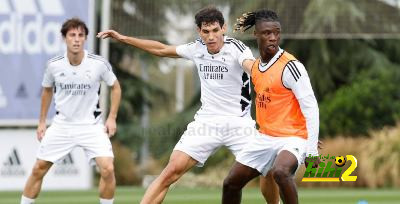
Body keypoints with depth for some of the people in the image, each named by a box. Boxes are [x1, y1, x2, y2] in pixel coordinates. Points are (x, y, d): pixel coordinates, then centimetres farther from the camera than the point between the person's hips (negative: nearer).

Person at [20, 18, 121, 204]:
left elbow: (115, 87, 6)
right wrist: (42, 122, 14)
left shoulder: (99, 64, -12)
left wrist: (112, 118, -1)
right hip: (62, 125, 2)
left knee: (107, 169, -18)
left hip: (91, 125, -2)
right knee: (38, 169, 2)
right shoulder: (54, 65, -7)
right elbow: (47, 90, 13)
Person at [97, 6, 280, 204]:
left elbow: (251, 65, -37)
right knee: (172, 171, -10)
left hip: (238, 122, -3)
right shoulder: (196, 48, 2)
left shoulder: (236, 48, -14)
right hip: (206, 121, 3)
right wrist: (123, 38, 20)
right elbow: (162, 49, 19)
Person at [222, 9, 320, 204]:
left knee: (280, 172, -37)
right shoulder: (255, 67, 7)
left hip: (292, 137, -8)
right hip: (265, 137, 8)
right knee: (231, 183, 9)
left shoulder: (290, 66, -17)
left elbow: (310, 107, -19)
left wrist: (311, 150, -22)